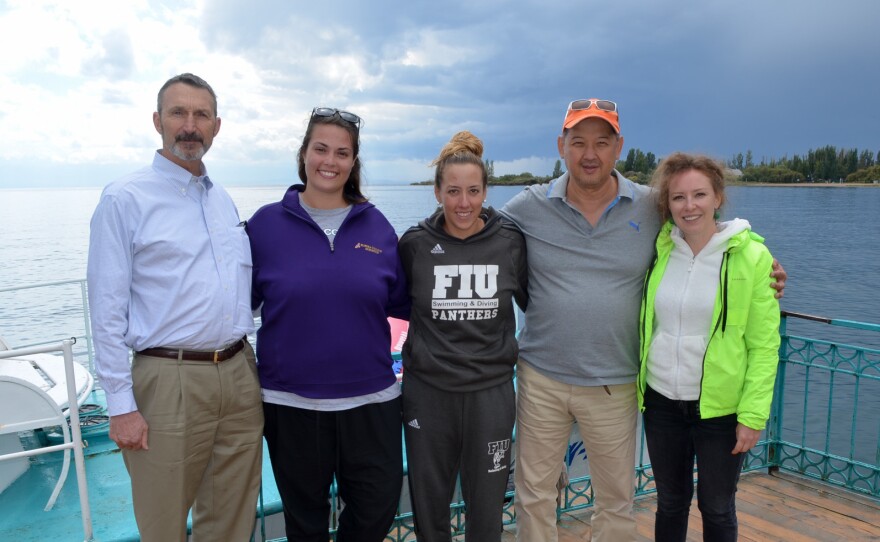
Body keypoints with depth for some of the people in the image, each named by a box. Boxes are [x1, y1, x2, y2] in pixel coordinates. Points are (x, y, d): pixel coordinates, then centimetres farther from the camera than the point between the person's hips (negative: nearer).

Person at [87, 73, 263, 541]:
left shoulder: (224, 200, 12)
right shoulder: (125, 199, -5)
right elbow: (107, 310, -8)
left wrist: (250, 365, 14)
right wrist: (121, 405, -12)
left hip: (239, 375, 5)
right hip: (170, 380, -5)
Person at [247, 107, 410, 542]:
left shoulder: (376, 226, 2)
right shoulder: (266, 223, -2)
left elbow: (402, 302, 7)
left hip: (370, 398, 1)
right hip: (292, 403, -1)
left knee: (378, 507, 12)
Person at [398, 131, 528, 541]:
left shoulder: (510, 243, -4)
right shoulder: (415, 243, -4)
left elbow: (531, 303, 9)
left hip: (491, 391, 0)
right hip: (427, 390, 0)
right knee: (428, 507, 16)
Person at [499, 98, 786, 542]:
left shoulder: (652, 208, -2)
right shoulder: (528, 207, -4)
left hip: (614, 385, 0)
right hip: (540, 377, 0)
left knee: (616, 503, 16)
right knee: (533, 495, 14)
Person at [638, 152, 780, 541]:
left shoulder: (752, 257, -10)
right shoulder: (659, 250, -1)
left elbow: (764, 346, -9)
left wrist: (753, 414, -12)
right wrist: (636, 384, 6)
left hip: (721, 408, -3)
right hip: (661, 402, 3)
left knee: (716, 508, 14)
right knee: (670, 502, 19)